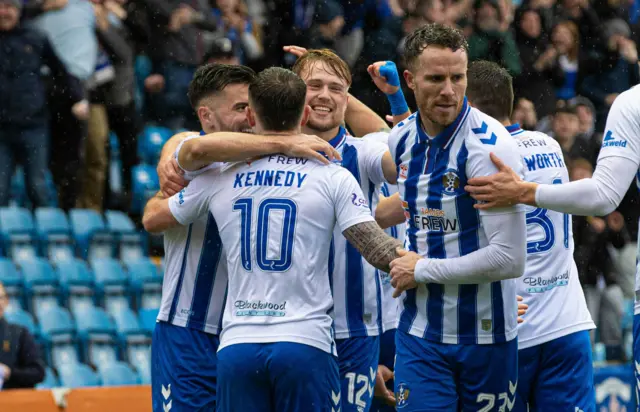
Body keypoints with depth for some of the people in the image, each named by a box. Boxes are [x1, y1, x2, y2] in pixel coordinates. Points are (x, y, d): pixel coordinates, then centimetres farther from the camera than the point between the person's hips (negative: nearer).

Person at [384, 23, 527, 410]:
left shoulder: (490, 145, -18)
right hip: (419, 333, 5)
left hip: (483, 334, -5)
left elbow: (510, 259, -22)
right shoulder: (402, 139, 4)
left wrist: (422, 270, -13)